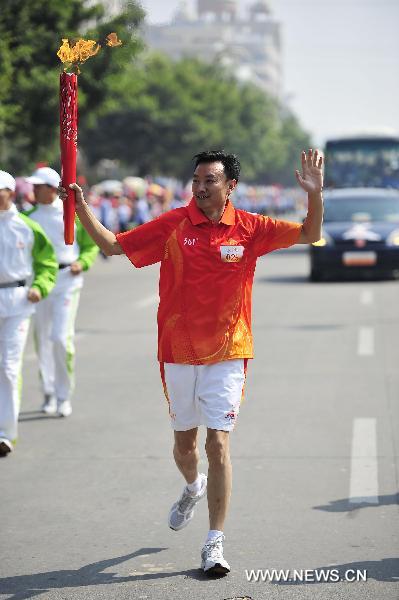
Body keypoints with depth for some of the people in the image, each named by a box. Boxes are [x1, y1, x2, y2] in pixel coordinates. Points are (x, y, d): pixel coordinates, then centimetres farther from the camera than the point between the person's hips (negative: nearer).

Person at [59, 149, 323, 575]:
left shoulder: (249, 229, -3)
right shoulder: (173, 225, -2)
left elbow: (308, 235, -1)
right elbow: (112, 245, 2)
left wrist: (315, 194, -18)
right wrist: (80, 207, -10)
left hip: (226, 354, -2)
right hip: (178, 352, 2)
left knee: (218, 444, -10)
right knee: (184, 442, 15)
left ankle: (215, 544, -3)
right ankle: (193, 487, 51)